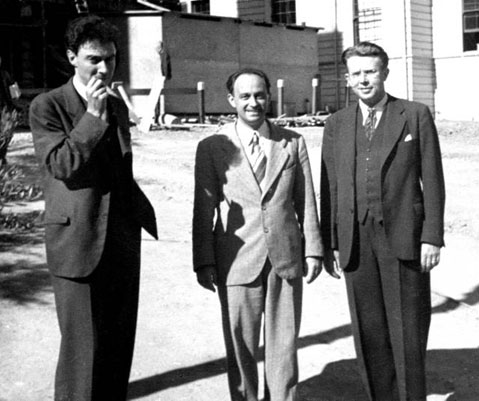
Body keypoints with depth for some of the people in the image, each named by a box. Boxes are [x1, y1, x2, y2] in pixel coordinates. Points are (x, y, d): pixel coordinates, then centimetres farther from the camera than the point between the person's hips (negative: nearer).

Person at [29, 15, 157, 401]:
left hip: (123, 241, 6)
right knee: (82, 345, -3)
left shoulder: (117, 106, 14)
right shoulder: (47, 106, -5)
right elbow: (61, 165, -17)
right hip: (80, 243, -6)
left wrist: (142, 213, 15)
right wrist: (93, 116, -19)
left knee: (119, 340, 10)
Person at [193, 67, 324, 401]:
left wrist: (313, 249, 4)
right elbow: (203, 210, -1)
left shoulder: (293, 143, 7)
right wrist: (204, 262, -4)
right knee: (240, 345, 6)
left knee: (284, 343, 9)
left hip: (286, 258, 2)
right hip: (237, 261, -2)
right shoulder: (212, 147, 0)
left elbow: (306, 201, 8)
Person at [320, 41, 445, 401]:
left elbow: (432, 180, 0)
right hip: (356, 242, 3)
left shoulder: (416, 116, 2)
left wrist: (432, 237, -6)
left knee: (408, 330, 2)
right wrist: (331, 244, 4)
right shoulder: (337, 125, 10)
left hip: (403, 238, -3)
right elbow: (330, 187, 9)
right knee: (369, 332, 7)